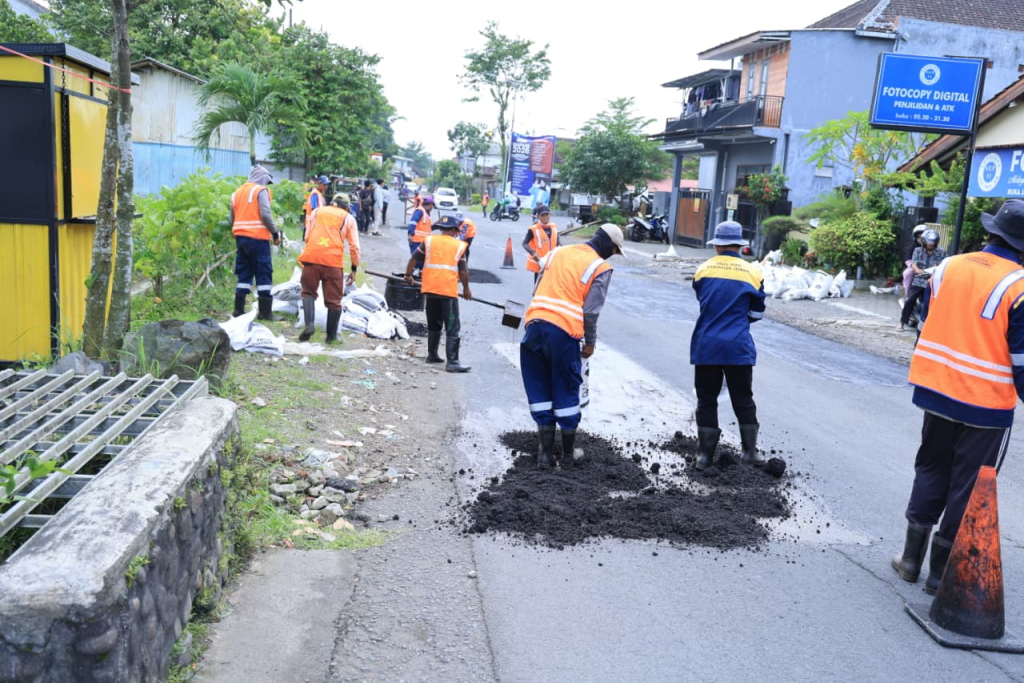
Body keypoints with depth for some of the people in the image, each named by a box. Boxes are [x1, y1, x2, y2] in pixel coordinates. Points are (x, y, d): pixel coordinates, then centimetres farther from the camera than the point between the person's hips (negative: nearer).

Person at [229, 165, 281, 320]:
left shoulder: (237, 192, 18)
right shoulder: (261, 190, -3)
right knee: (264, 274, -1)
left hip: (240, 237, 7)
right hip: (258, 237, -7)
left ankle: (239, 309, 11)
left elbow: (231, 218, 16)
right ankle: (265, 311, -2)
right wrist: (275, 233, -6)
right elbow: (265, 214, -13)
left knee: (244, 273, 13)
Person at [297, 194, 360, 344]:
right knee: (334, 300, 7)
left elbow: (308, 236, 21)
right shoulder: (349, 218, 15)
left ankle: (309, 324, -6)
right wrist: (354, 269, 14)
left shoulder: (317, 211, 21)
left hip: (311, 257, 1)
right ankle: (331, 336, 13)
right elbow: (354, 246, 10)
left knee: (308, 292, 14)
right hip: (334, 261, -1)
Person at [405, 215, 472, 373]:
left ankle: (432, 355, 28)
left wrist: (408, 275, 24)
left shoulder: (429, 240, 9)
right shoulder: (459, 245, 3)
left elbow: (413, 259, 8)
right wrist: (466, 289, 13)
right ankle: (452, 362, -9)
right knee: (452, 328, -3)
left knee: (434, 324, 21)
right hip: (449, 290, -4)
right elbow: (463, 271, 0)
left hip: (430, 288, 4)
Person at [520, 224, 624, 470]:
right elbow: (591, 311, -5)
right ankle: (568, 454, 23)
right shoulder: (601, 267, 2)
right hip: (563, 332, -4)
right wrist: (591, 342, 8)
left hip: (535, 325, 4)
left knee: (540, 391, 14)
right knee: (566, 392, 11)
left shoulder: (558, 252, 18)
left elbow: (537, 290, 17)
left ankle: (545, 453, 18)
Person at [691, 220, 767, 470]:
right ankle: (750, 451, 15)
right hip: (738, 347, 0)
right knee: (743, 401, 12)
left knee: (706, 401, 9)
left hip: (706, 346, 1)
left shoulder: (703, 270, 0)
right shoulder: (752, 273, -2)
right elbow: (757, 313, 7)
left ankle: (705, 454, 11)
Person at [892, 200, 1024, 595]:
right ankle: (942, 571, 17)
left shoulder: (947, 268, 0)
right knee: (967, 487, 8)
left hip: (937, 392, 5)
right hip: (987, 406, -4)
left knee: (930, 472, 19)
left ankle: (912, 557, 25)